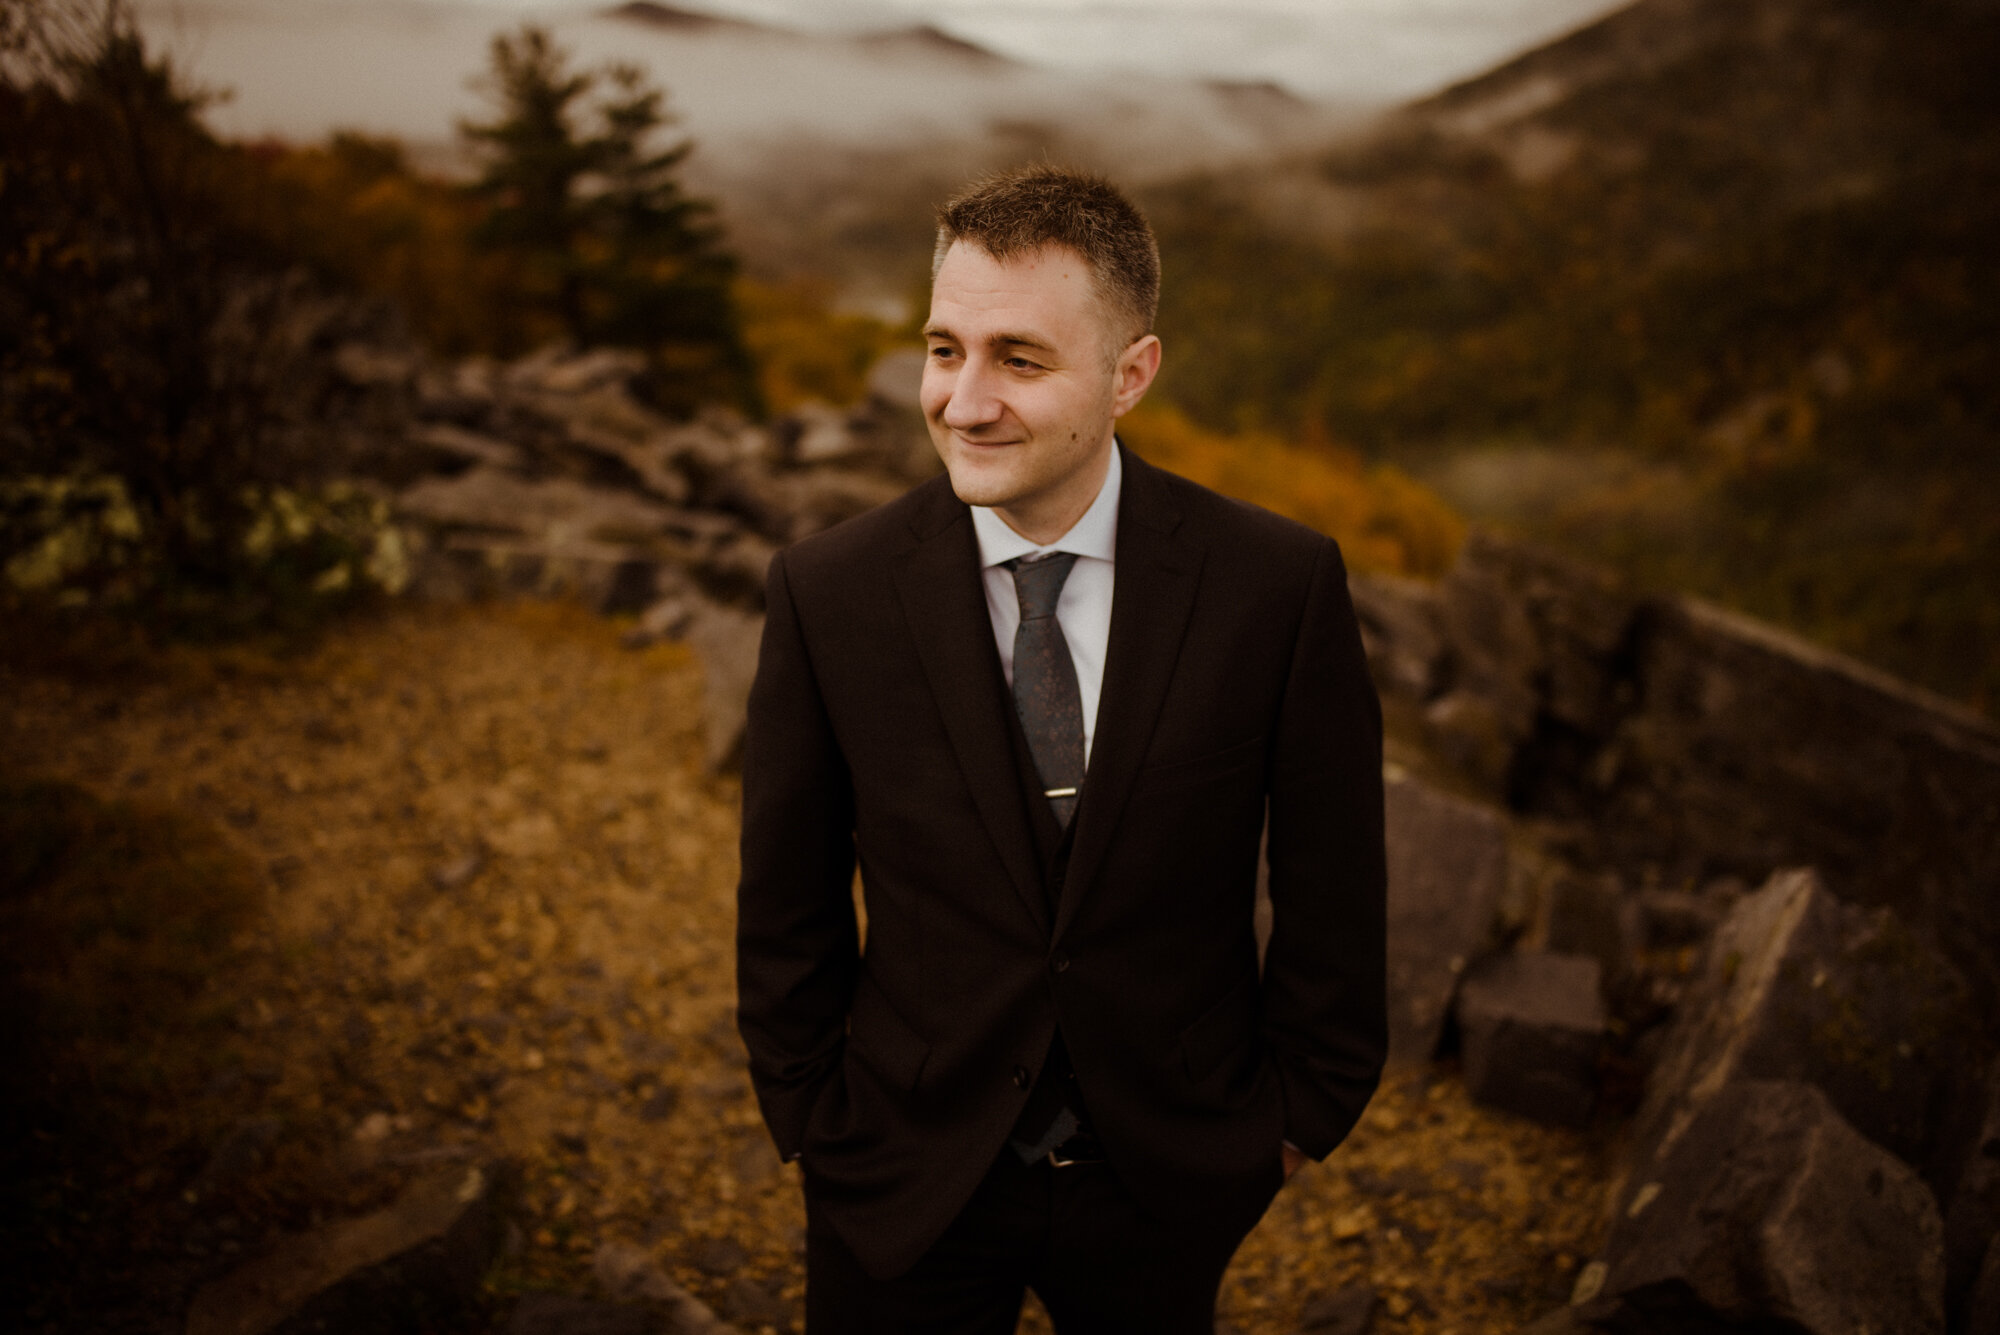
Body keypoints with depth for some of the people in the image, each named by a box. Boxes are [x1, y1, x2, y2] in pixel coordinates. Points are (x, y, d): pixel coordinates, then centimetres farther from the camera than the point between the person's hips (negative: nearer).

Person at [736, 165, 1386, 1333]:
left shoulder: (1281, 583, -16)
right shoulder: (829, 592, -14)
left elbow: (1333, 882, -5)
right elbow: (788, 911, -4)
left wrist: (1305, 1107, 3)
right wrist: (815, 1123, 2)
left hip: (1169, 1174, 1)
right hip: (908, 1180, 0)